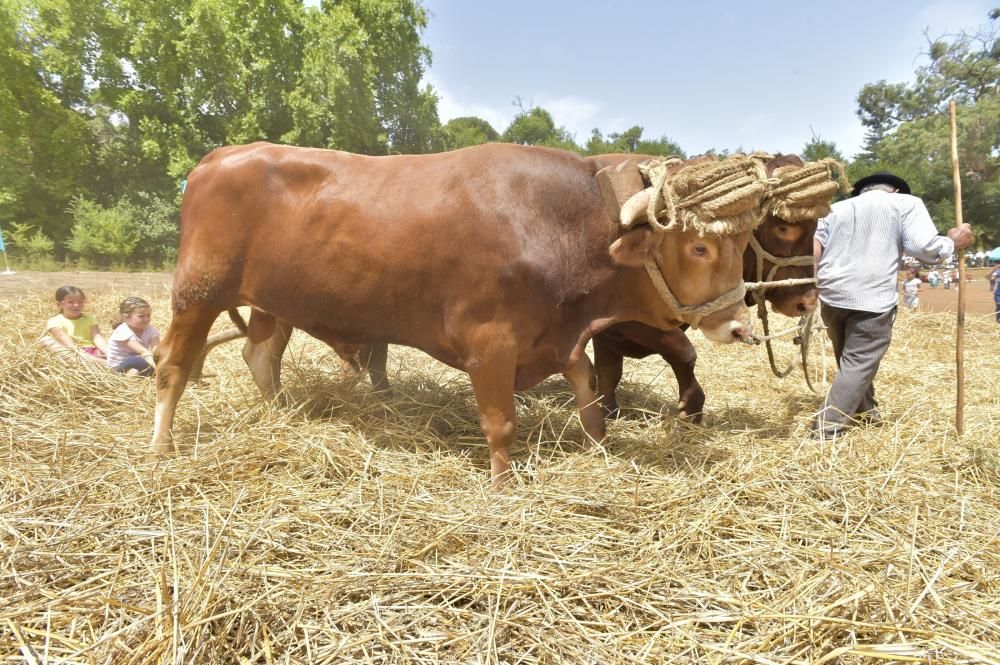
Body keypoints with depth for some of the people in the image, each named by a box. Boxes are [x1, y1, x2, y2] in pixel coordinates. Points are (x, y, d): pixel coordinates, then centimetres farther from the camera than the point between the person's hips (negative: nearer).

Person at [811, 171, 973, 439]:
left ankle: (864, 412, 35)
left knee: (849, 360, 21)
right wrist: (954, 242, 14)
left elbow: (813, 248, 8)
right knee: (858, 364, -1)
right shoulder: (906, 203, 8)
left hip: (831, 295, 5)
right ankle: (826, 429, -7)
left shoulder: (836, 208, 21)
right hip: (871, 298, -5)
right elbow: (925, 248, -4)